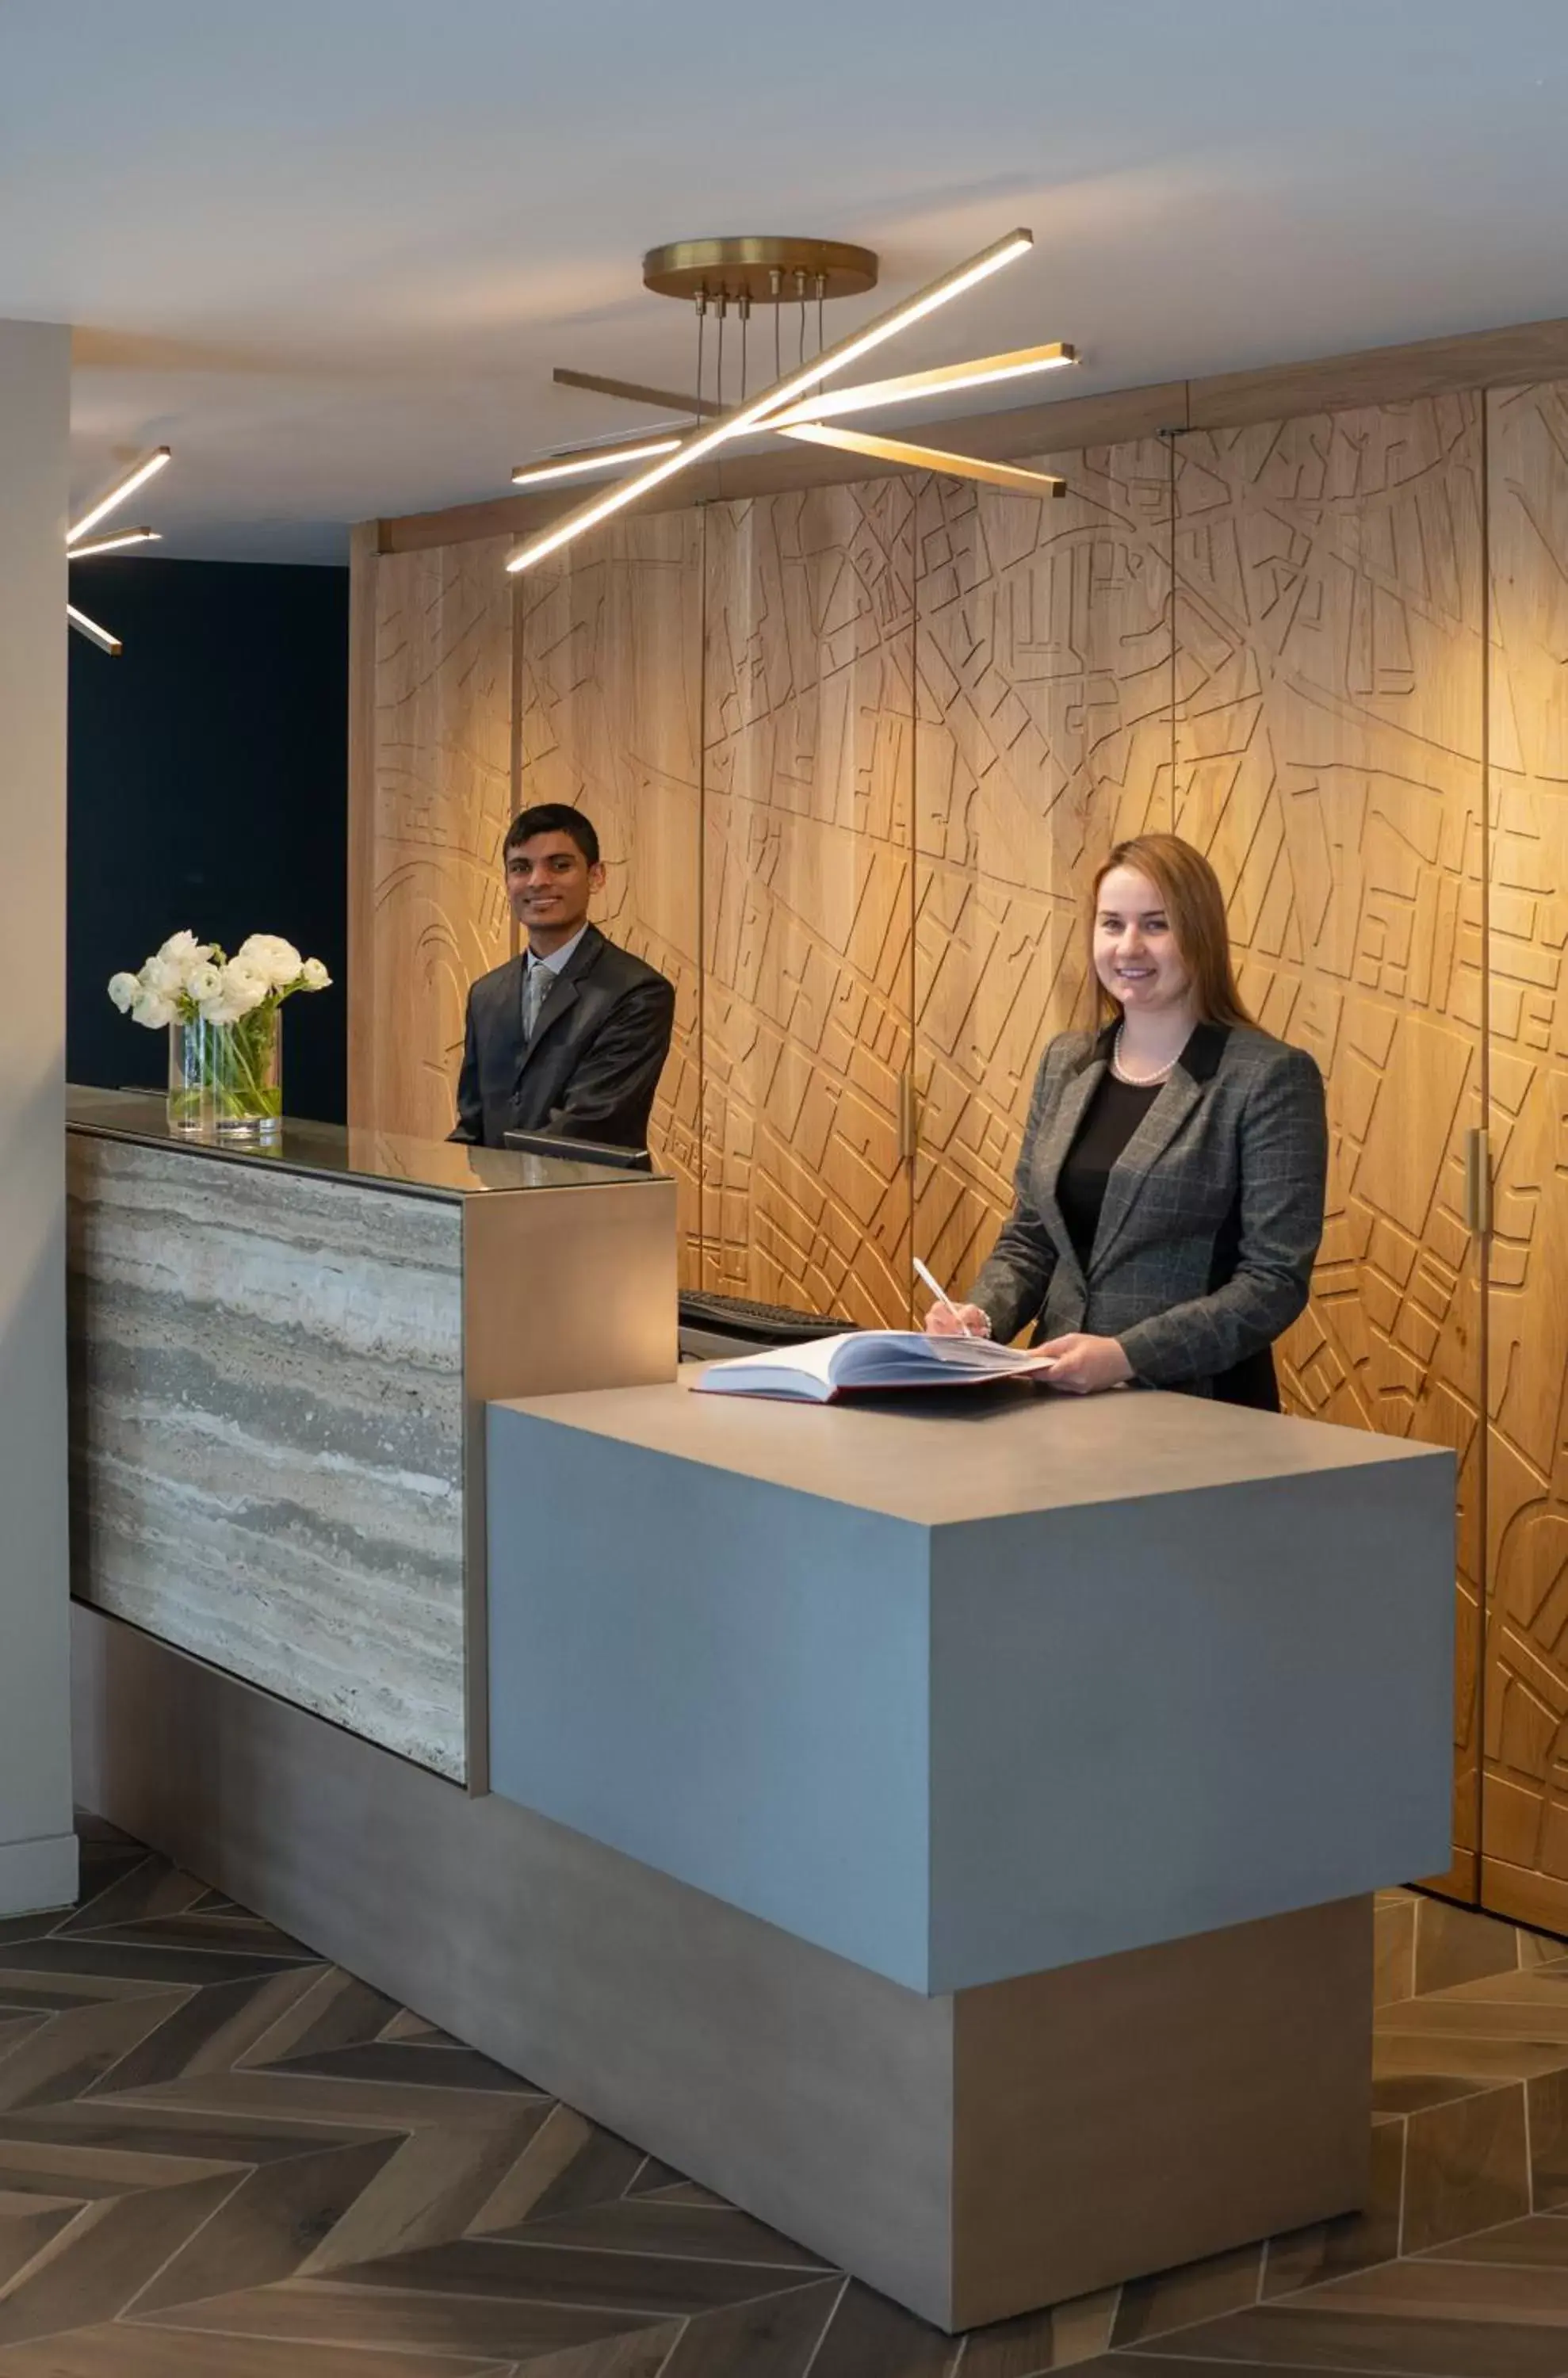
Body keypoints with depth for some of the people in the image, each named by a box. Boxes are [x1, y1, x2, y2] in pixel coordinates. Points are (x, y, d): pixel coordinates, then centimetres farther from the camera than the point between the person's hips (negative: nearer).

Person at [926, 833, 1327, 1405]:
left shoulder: (1271, 1077, -5)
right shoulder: (1064, 1063, 12)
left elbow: (1275, 1282, -9)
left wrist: (1128, 1356, -19)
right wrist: (983, 1315, -3)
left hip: (1200, 1409, -4)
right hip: (1066, 1398, 4)